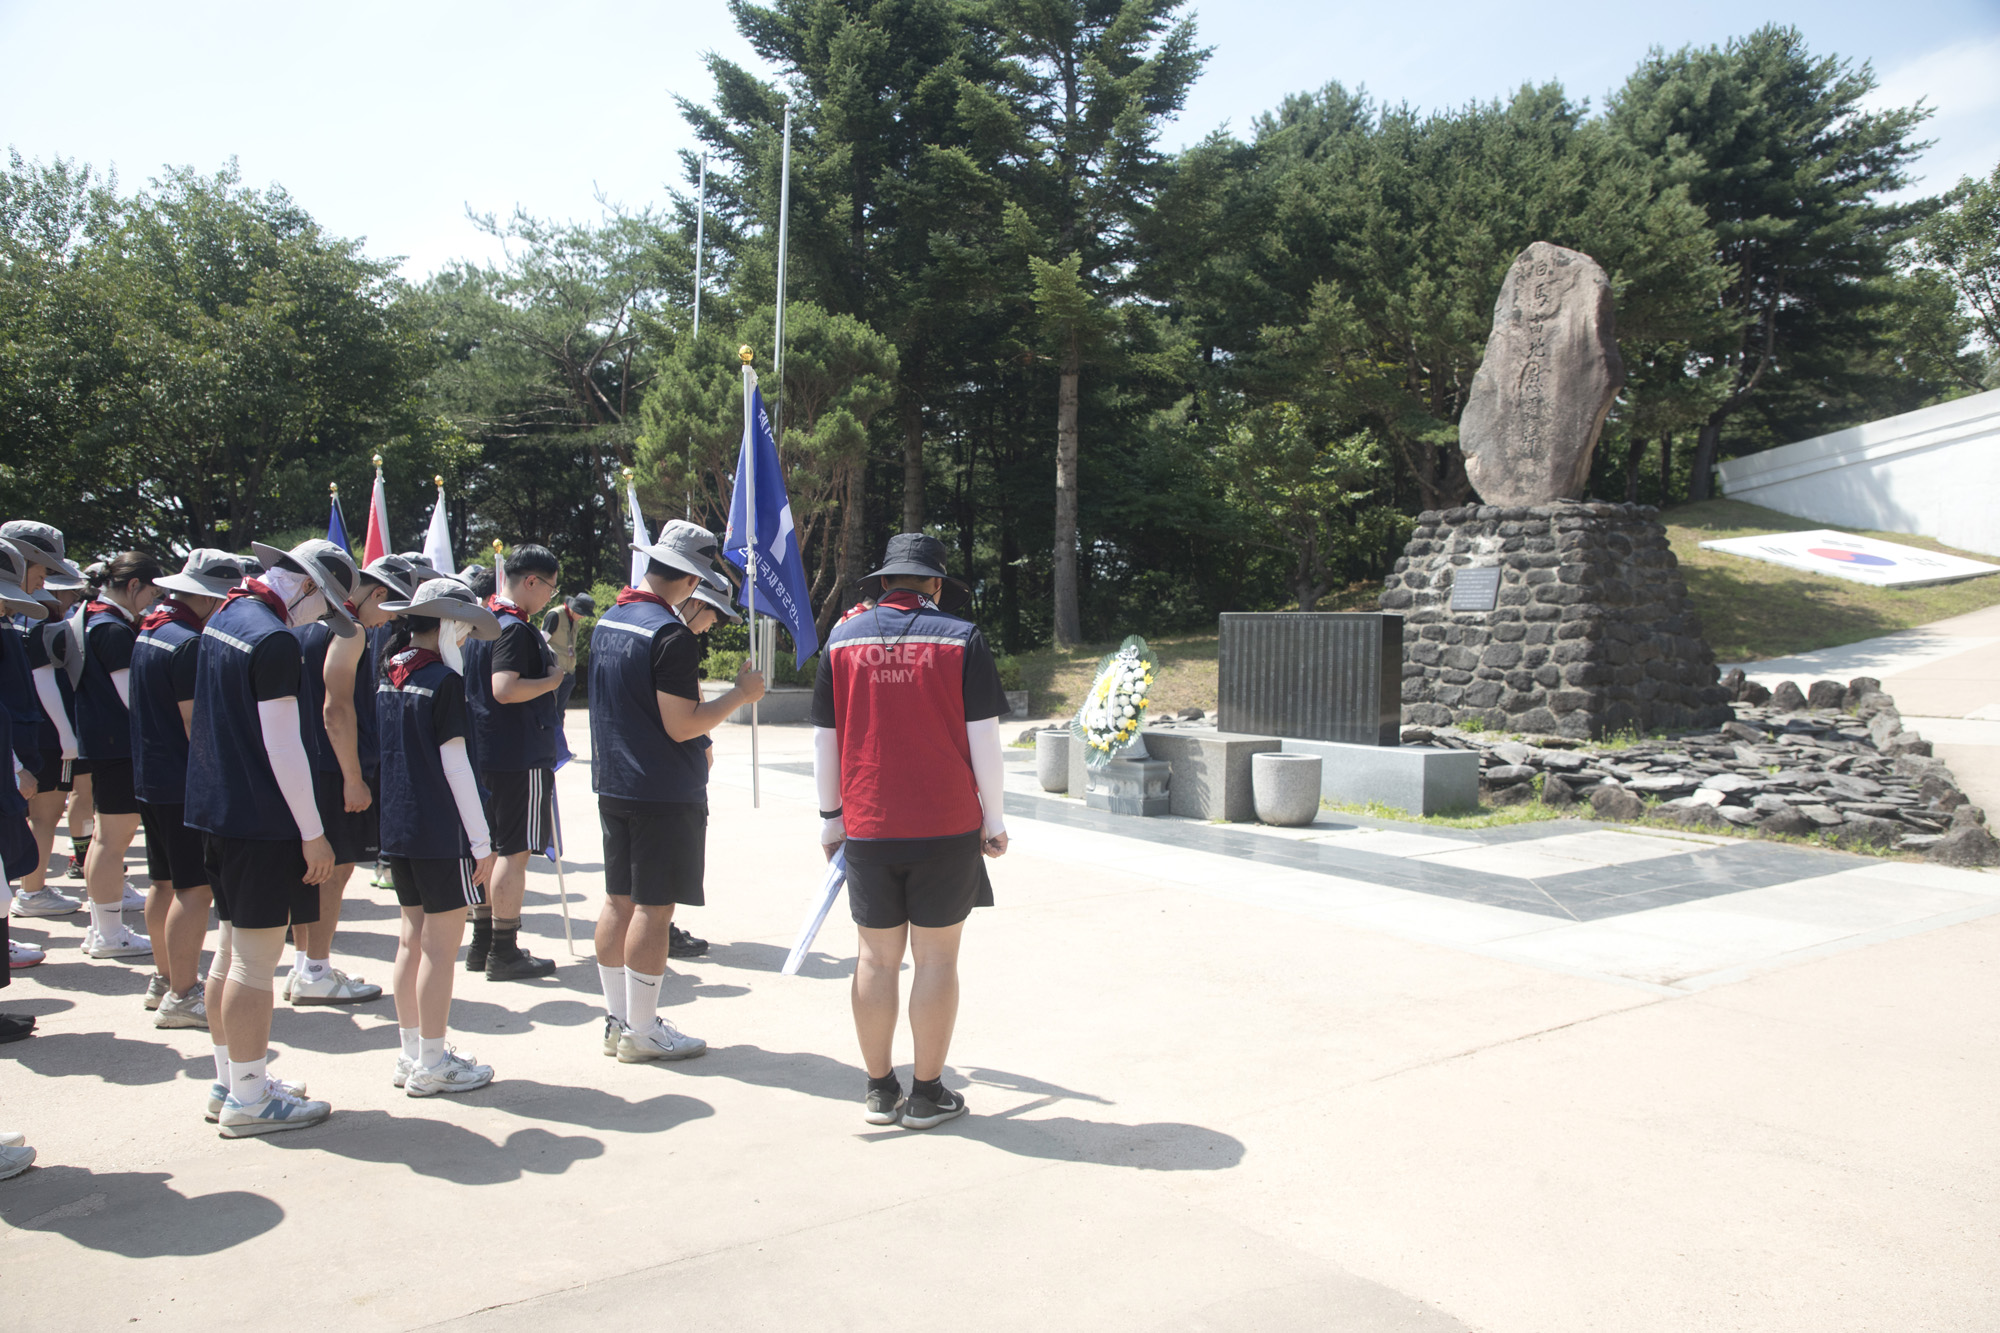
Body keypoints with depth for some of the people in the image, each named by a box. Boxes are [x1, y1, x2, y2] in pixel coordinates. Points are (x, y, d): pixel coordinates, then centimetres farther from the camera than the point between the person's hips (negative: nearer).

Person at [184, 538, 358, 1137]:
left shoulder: (225, 617, 12)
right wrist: (313, 832, -14)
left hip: (218, 810, 10)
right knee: (256, 960, -2)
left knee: (231, 951, 16)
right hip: (262, 819, -10)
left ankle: (230, 1083, 27)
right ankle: (249, 1100, 7)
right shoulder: (274, 641, -19)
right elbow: (283, 747, -20)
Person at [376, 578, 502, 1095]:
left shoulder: (389, 677, 10)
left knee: (413, 938, 15)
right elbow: (454, 765, -14)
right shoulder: (443, 680, -13)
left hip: (396, 828, 8)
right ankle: (431, 1065, 5)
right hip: (440, 832, -8)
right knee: (441, 942, -1)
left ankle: (411, 1054, 24)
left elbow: (391, 755, 15)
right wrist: (481, 839, -10)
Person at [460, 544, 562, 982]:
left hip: (484, 751, 10)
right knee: (514, 851, -4)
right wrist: (552, 681, -13)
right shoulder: (516, 629, -17)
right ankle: (504, 952, 1)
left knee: (491, 847, 16)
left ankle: (482, 944, 24)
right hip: (520, 756, -10)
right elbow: (505, 689, -27)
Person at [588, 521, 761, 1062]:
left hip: (613, 786, 9)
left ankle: (617, 1020, 24)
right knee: (653, 908, 0)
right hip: (665, 794, -9)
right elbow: (681, 725, -21)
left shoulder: (608, 622, 9)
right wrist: (740, 694, -11)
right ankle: (641, 1033, 8)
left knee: (619, 901, 14)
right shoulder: (671, 635, -19)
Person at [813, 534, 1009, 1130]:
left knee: (877, 957, 11)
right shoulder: (962, 638, -3)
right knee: (936, 958, 6)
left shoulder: (843, 639, 4)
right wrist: (994, 817, 4)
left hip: (868, 829, 2)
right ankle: (926, 1094, 13)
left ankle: (880, 1090, 20)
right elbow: (983, 737, -5)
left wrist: (830, 817, 15)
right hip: (947, 828, -2)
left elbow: (825, 738, 6)